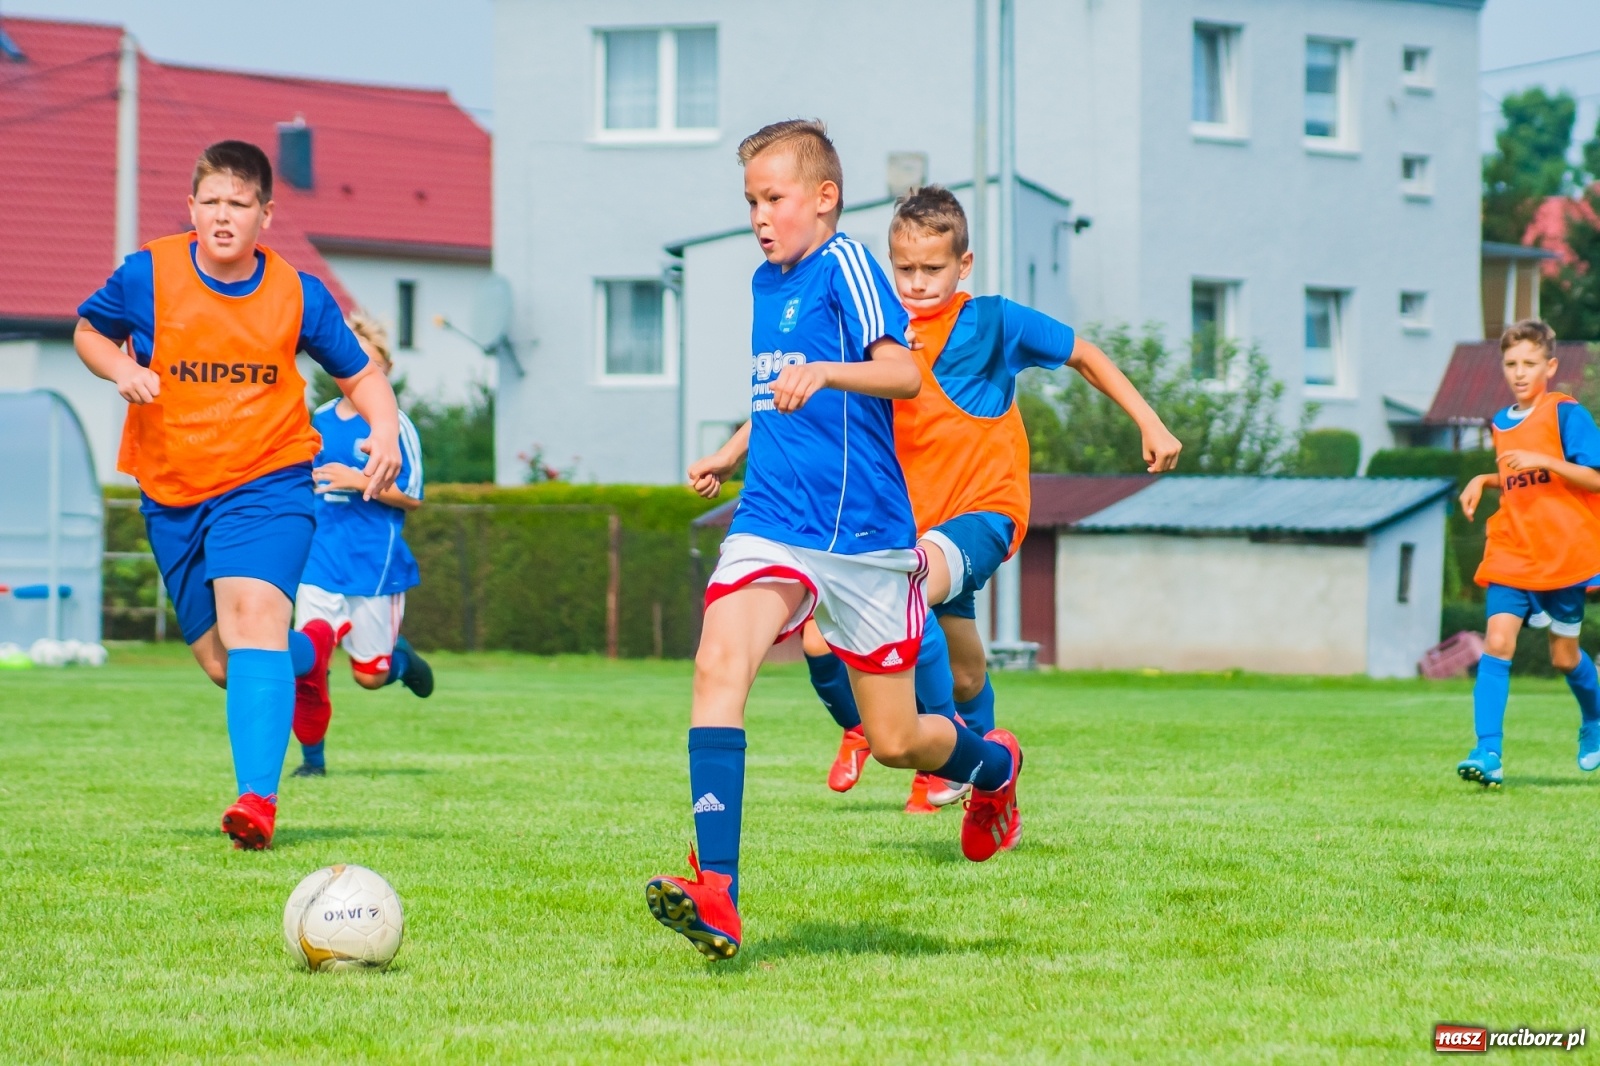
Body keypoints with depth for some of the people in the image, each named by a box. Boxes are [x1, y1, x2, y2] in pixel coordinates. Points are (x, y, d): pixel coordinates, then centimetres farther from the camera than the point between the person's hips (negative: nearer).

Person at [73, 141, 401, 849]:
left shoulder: (298, 294, -3)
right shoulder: (147, 276, -4)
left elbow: (359, 374, 10)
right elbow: (88, 330, 13)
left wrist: (384, 429, -11)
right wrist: (122, 369, -9)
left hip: (267, 482, -3)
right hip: (170, 495, 3)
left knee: (253, 616, -27)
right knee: (222, 665, 8)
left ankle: (258, 798, -36)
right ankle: (310, 656, 46)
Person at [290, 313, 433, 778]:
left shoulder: (393, 425, -5)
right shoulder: (319, 421, 10)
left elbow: (411, 496, -9)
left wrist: (359, 481, -19)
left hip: (375, 564, -3)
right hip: (320, 562, 3)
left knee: (370, 676, 3)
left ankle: (399, 657, 39)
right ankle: (312, 756, 1)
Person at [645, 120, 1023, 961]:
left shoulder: (844, 263, -9)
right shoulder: (766, 283, 14)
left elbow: (903, 374, -23)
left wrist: (822, 371, -38)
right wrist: (731, 454, 31)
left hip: (865, 530, -5)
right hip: (772, 522, 5)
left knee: (895, 741, 5)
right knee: (719, 663, -24)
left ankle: (994, 766, 42)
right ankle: (715, 892, -33)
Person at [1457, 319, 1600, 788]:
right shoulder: (1502, 423, 12)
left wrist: (1542, 460, -24)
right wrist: (1485, 481, 8)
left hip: (1562, 554, -4)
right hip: (1510, 555, 4)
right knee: (1497, 644, -13)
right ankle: (1488, 753, -19)